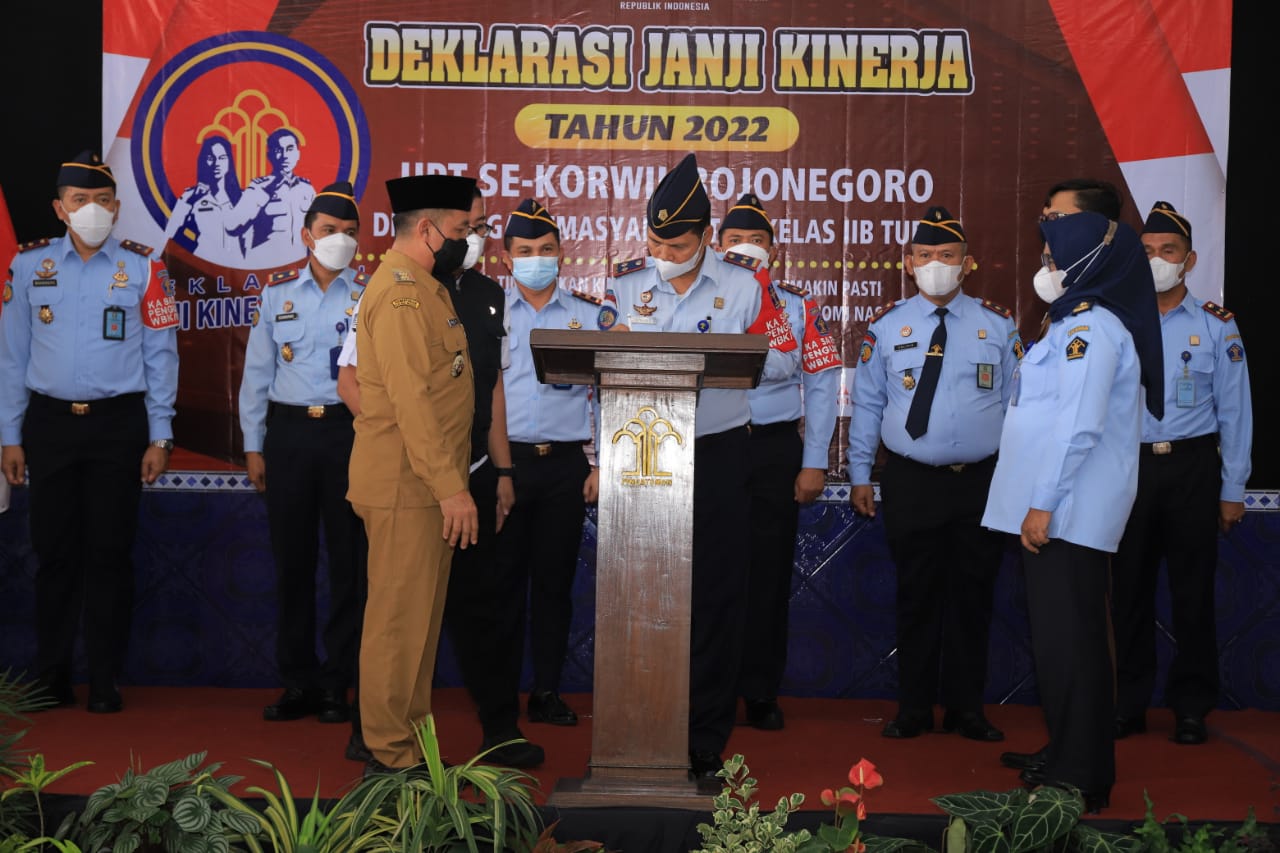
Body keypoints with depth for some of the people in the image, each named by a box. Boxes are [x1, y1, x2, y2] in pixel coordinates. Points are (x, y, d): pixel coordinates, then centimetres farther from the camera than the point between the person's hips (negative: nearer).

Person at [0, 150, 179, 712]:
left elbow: (161, 357, 2)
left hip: (118, 423, -1)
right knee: (55, 549, 6)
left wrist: (159, 438, -2)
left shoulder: (142, 268, 1)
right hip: (49, 422, 1)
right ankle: (50, 677, 18)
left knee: (110, 551, 3)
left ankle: (105, 681, 13)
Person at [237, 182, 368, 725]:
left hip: (348, 431, -2)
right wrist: (253, 445, 8)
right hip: (289, 432, 2)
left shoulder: (371, 295, 4)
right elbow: (257, 372, 12)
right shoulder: (278, 293, 10)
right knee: (292, 558, 5)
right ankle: (298, 681, 16)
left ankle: (339, 682, 12)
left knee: (348, 559, 1)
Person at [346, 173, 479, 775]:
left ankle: (410, 743, 23)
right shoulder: (399, 291, -14)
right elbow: (411, 399, -22)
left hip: (425, 488, 10)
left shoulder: (421, 288, 19)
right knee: (399, 622, -4)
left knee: (415, 618, 14)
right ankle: (389, 758, 4)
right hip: (406, 487, -10)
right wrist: (450, 487, -23)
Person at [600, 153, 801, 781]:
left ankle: (705, 741, 11)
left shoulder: (745, 287, 2)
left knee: (715, 599, 1)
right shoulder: (626, 286, 8)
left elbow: (785, 358, 1)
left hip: (719, 455, -2)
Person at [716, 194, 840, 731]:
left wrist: (815, 463, -1)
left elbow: (822, 385, 5)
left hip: (776, 450, 0)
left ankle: (761, 695, 17)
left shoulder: (798, 308, 7)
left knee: (769, 572, 5)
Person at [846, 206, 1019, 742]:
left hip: (982, 480, 1)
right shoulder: (886, 327, 5)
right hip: (911, 482, 0)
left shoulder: (998, 325, 6)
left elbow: (1018, 402, 8)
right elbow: (866, 405, 8)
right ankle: (914, 709, 17)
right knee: (916, 596, 5)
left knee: (972, 596, 7)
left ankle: (966, 708, 19)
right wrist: (860, 474, 5)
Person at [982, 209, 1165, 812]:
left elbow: (1079, 424, -22)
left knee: (1068, 639, -4)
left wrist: (1042, 503, -22)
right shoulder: (1073, 324, 17)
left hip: (1067, 513, -10)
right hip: (1051, 512, 10)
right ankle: (1064, 753, 27)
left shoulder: (1092, 327, -14)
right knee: (1055, 635, 16)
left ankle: (1080, 778, 4)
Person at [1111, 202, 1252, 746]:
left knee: (1192, 589, 5)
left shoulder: (1216, 325, 1)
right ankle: (1130, 703, 19)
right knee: (1129, 588, 7)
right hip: (1128, 466, 1)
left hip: (1192, 466, -1)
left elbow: (1234, 411, 2)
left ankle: (1191, 708, 17)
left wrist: (1232, 489, 0)